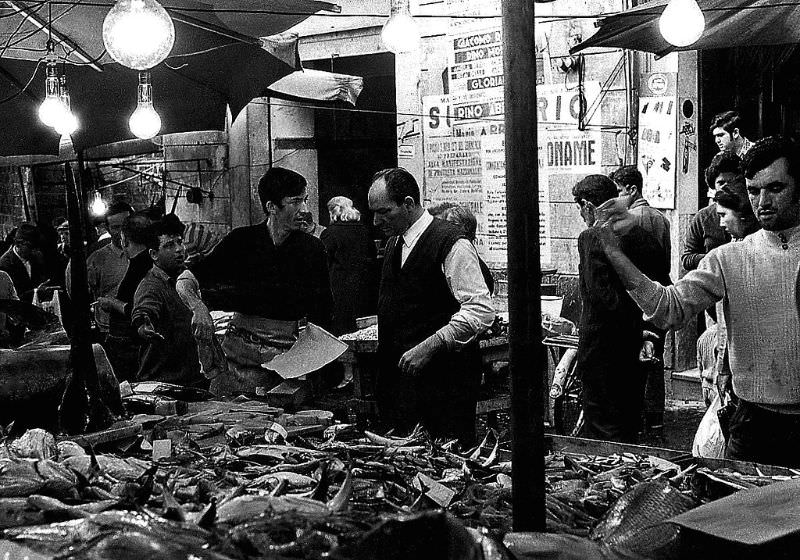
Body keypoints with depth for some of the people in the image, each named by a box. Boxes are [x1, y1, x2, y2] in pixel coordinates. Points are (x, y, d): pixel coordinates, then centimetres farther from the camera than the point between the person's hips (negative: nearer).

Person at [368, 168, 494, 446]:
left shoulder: (451, 243, -13)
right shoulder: (394, 243, 14)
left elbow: (481, 311, -19)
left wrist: (430, 347, -22)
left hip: (442, 378, -7)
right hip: (398, 375, 7)